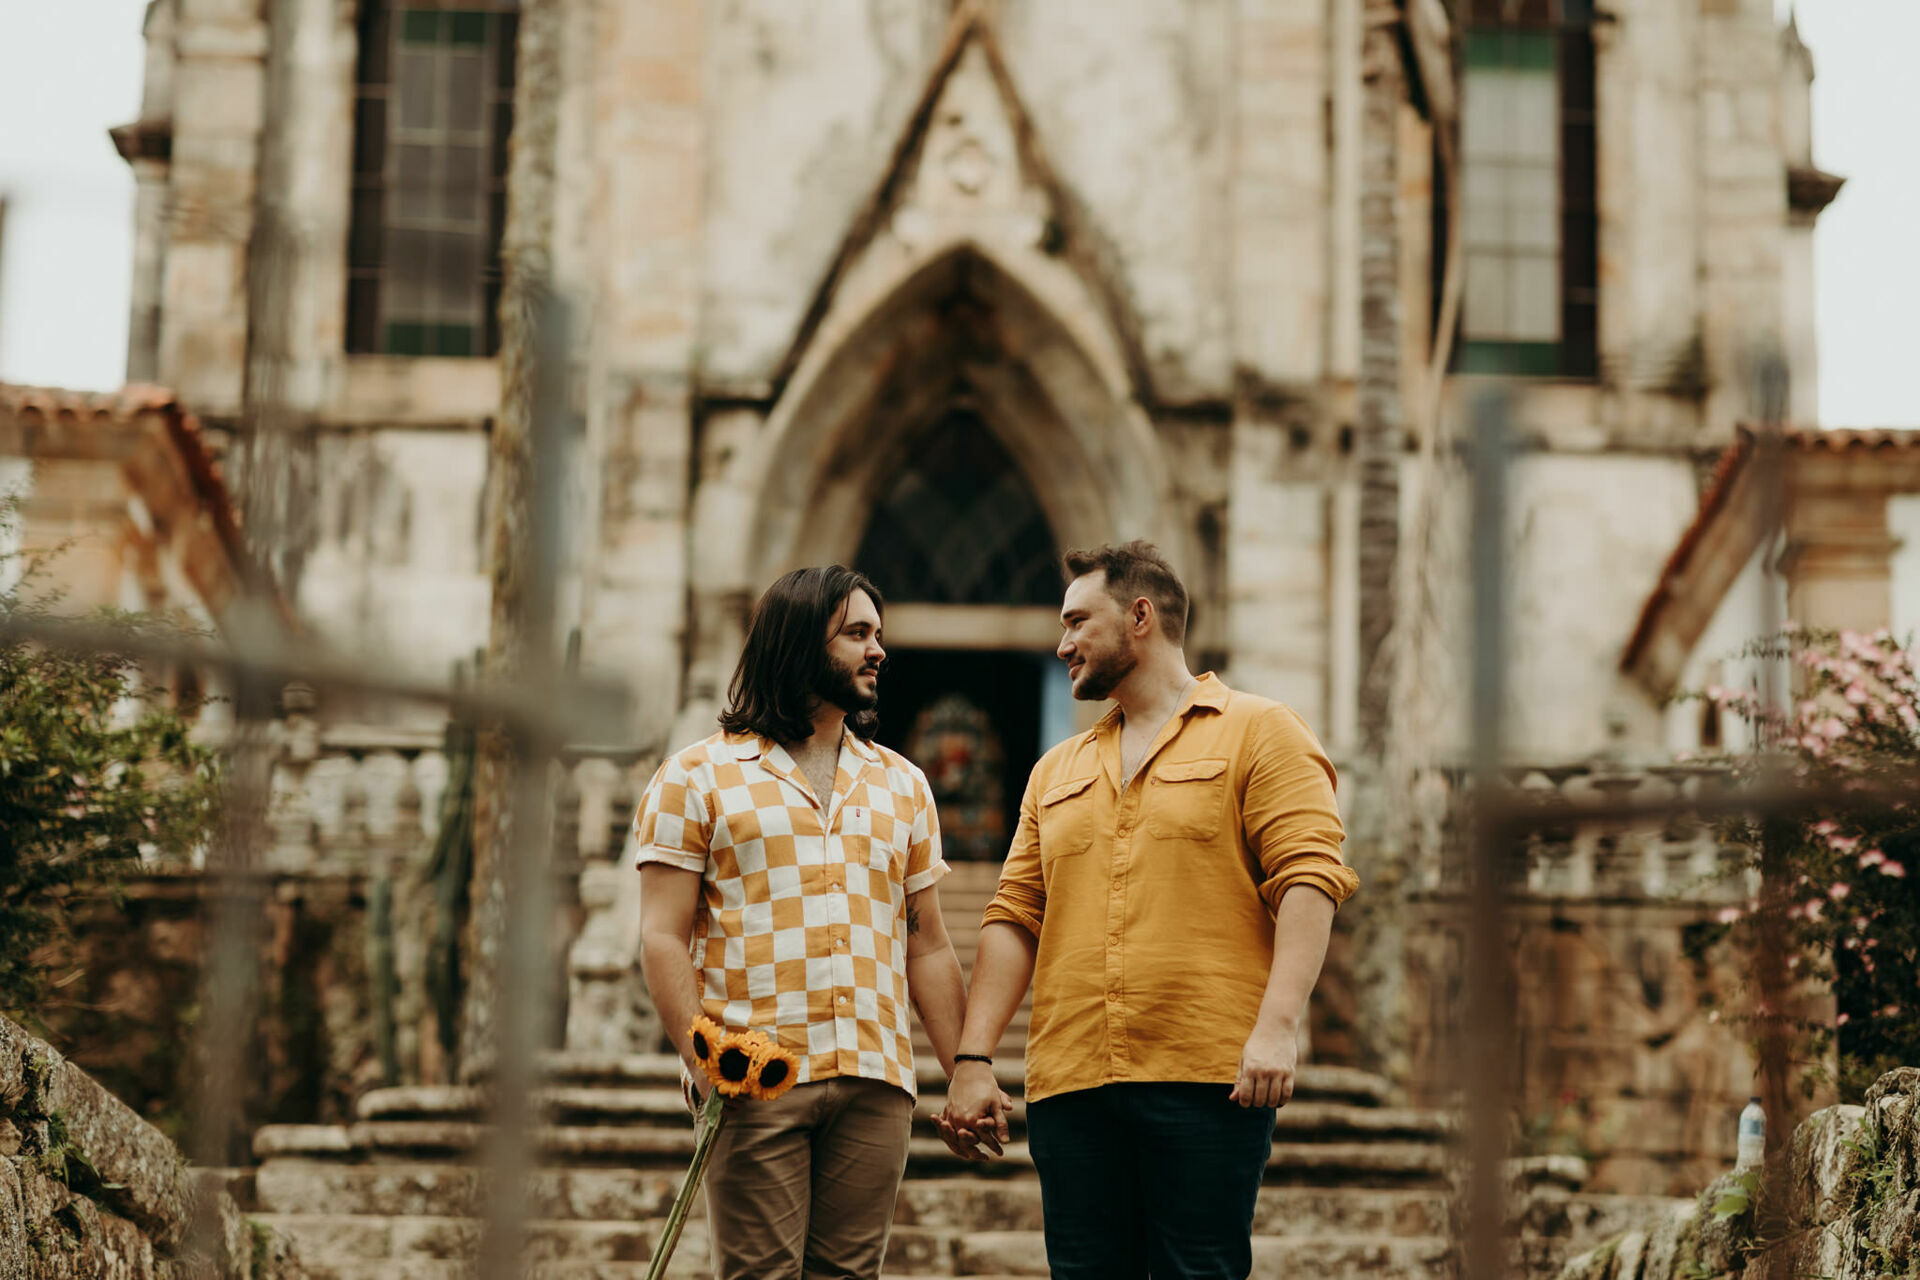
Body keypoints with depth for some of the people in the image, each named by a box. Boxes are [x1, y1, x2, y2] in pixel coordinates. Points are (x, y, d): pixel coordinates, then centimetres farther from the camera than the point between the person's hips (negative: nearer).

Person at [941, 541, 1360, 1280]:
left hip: (1208, 1080, -5)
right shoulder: (1056, 771, 23)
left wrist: (1277, 1026, -19)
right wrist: (974, 1059, 6)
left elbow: (1308, 880, -6)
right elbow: (1015, 918, 17)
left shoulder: (1258, 733, 5)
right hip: (1070, 1087, 5)